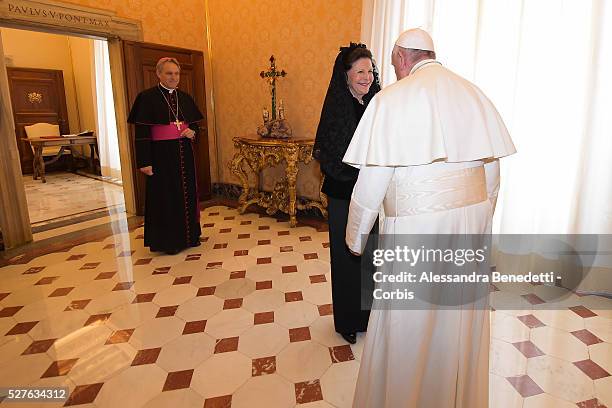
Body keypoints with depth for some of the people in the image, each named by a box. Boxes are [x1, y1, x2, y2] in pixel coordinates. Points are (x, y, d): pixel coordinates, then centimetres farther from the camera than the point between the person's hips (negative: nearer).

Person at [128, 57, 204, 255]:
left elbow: (195, 124, 17)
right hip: (161, 155, -5)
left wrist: (192, 132, -7)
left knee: (187, 193, 11)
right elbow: (141, 133, -10)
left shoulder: (185, 98, 9)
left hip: (184, 153, 6)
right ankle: (167, 241, 15)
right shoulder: (148, 98, -7)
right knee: (165, 196, 2)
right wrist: (144, 162, -16)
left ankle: (189, 235, 26)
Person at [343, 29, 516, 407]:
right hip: (473, 218, 7)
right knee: (463, 321, 21)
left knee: (407, 326, 10)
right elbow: (492, 167, 10)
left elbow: (373, 178, -12)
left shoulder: (392, 99, -9)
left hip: (416, 225, -6)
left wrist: (355, 235, 0)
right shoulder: (473, 93, 8)